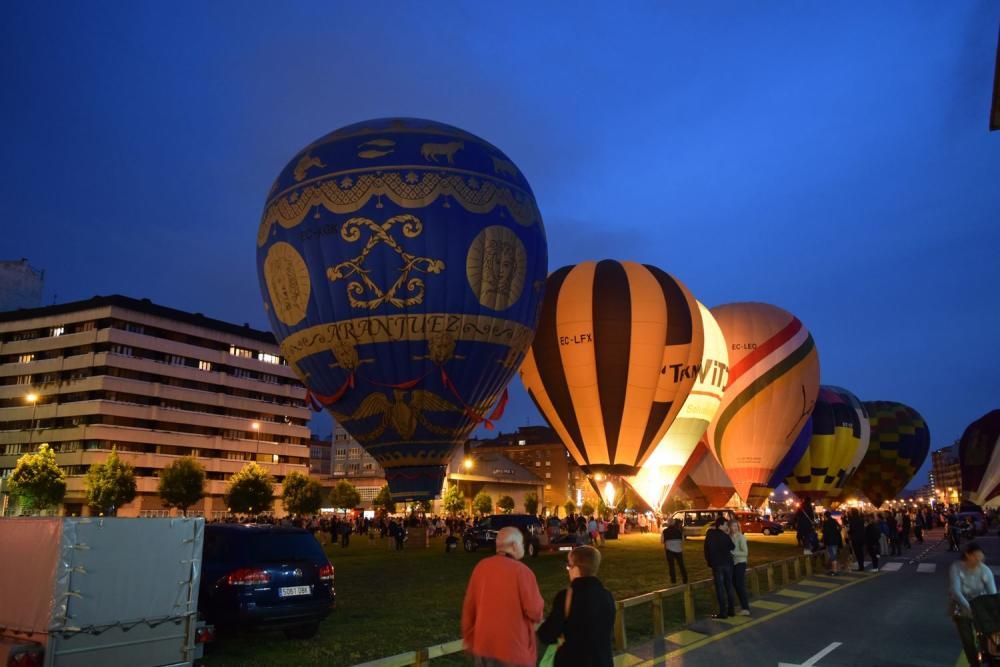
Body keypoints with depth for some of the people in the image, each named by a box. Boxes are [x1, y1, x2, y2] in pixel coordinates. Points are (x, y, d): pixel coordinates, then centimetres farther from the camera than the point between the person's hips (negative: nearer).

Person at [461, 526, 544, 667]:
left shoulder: (481, 566, -4)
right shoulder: (521, 571, -19)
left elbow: (469, 605, 4)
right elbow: (534, 611, -16)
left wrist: (468, 636, 17)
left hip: (483, 642, 5)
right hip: (513, 646, -5)